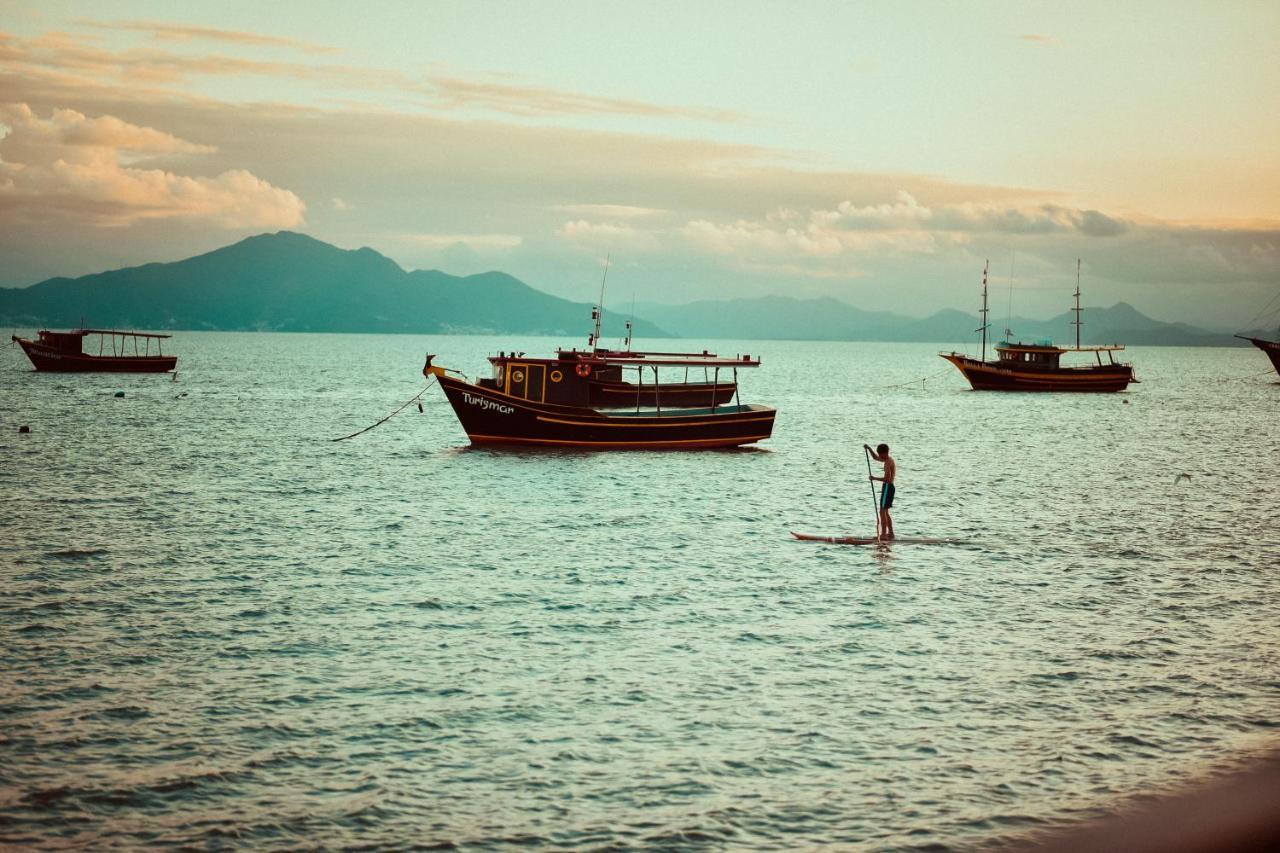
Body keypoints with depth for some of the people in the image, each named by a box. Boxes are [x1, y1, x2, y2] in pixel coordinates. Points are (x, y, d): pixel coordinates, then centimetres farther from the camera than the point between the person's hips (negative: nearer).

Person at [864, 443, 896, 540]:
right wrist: (869, 449, 18)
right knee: (885, 512, 16)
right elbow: (875, 458, 30)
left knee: (882, 511, -8)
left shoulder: (888, 462, -16)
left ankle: (883, 534, -10)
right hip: (890, 487, 10)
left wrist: (875, 478, -14)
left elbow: (887, 479, -23)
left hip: (887, 487, -10)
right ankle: (890, 533, 19)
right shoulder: (889, 460, 15)